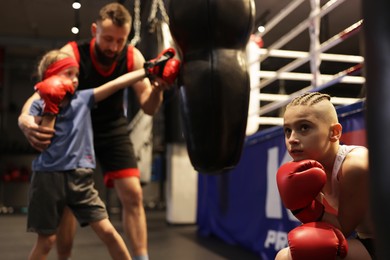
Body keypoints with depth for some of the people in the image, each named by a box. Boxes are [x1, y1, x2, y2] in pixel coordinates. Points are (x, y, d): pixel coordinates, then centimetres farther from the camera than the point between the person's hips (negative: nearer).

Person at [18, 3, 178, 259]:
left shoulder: (133, 57, -15)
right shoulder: (72, 53, -22)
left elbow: (148, 107, -17)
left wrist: (157, 88, -40)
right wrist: (26, 117, -55)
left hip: (113, 130, 2)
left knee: (133, 194, -8)